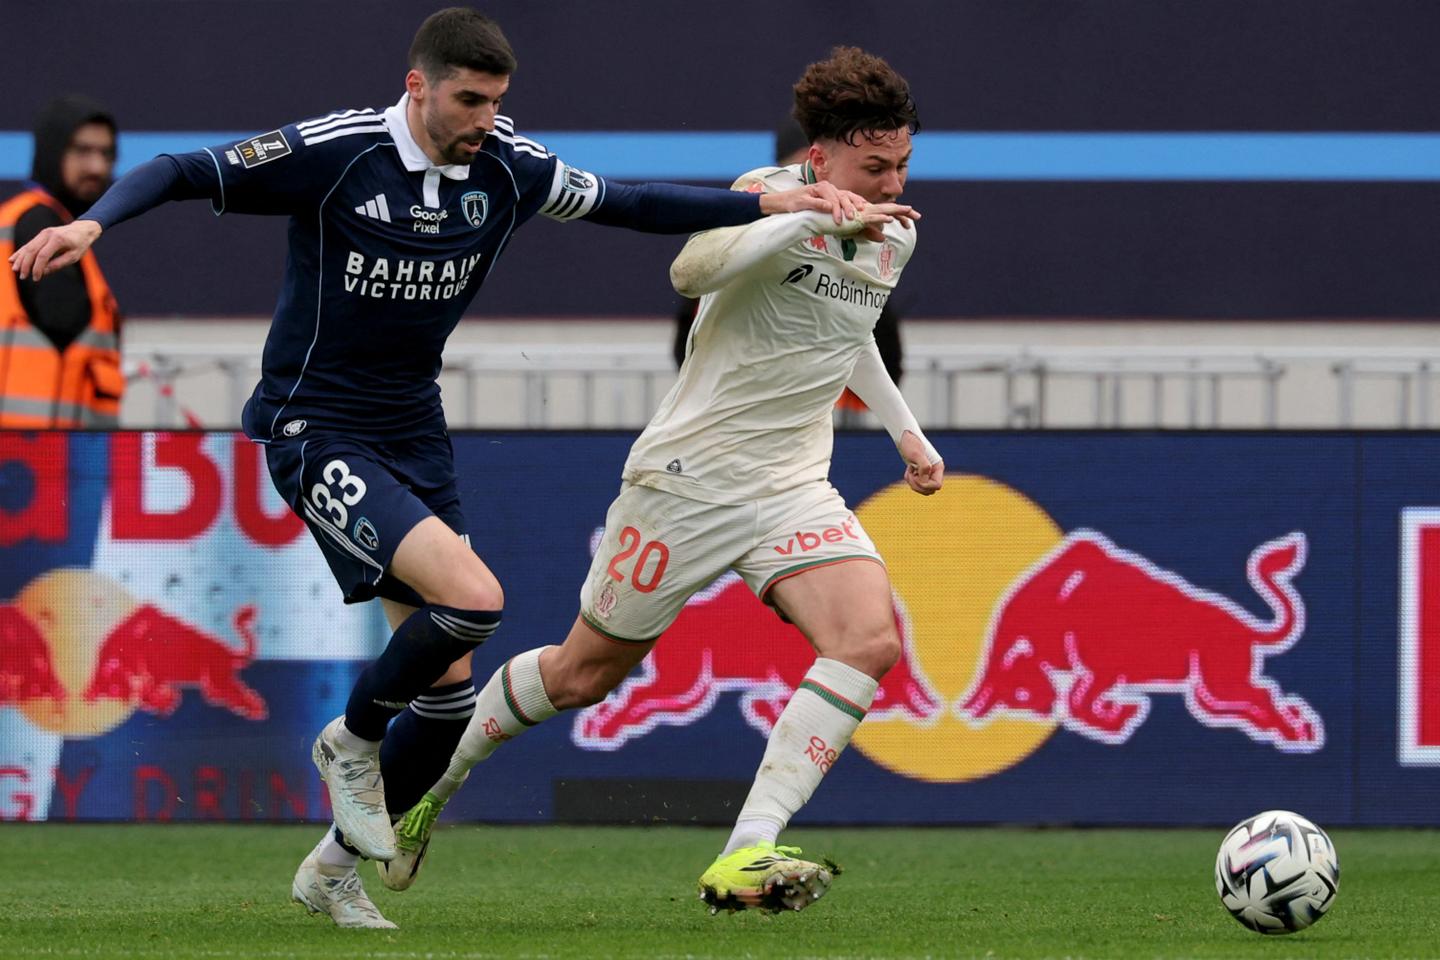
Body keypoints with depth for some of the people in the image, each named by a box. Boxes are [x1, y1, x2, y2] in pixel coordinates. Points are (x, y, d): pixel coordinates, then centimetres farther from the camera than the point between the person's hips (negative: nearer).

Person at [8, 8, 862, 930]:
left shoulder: (508, 167, -1)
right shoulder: (332, 152, -16)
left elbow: (630, 204, 11)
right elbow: (184, 173, -13)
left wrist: (771, 203, 5)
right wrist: (93, 222, -31)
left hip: (415, 435, 7)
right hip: (317, 432, -7)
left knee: (448, 690, 4)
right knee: (473, 595, -26)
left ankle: (334, 868, 24)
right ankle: (353, 740, 1)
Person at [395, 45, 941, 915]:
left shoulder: (894, 236, 8)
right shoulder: (770, 194, -14)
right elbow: (692, 271, -35)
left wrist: (906, 429, 28)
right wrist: (817, 215, -37)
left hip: (794, 487, 5)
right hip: (691, 474, -5)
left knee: (871, 639, -22)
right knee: (586, 671, 6)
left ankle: (745, 859, -27)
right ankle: (436, 773, 34)